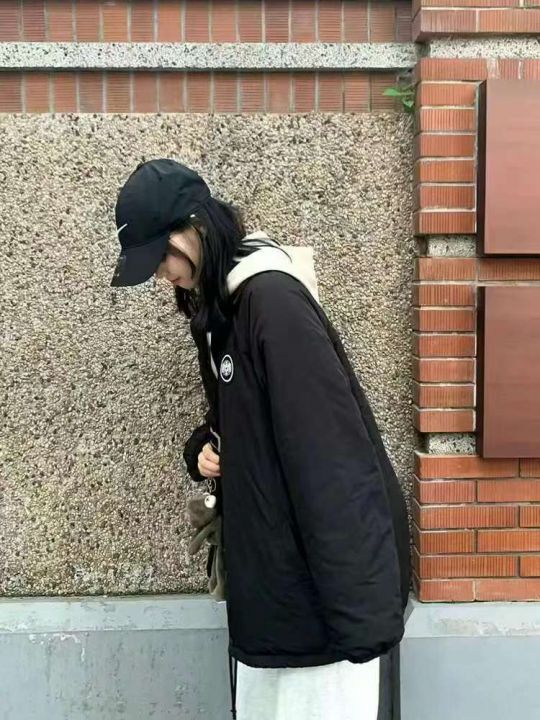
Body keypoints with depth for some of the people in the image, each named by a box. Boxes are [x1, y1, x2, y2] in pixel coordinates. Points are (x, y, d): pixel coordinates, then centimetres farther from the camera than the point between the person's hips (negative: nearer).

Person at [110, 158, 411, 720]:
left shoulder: (274, 299, -20)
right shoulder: (217, 304, 8)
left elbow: (333, 456, -25)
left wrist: (364, 606, -26)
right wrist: (202, 447, -1)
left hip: (320, 577, -9)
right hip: (266, 568, 9)